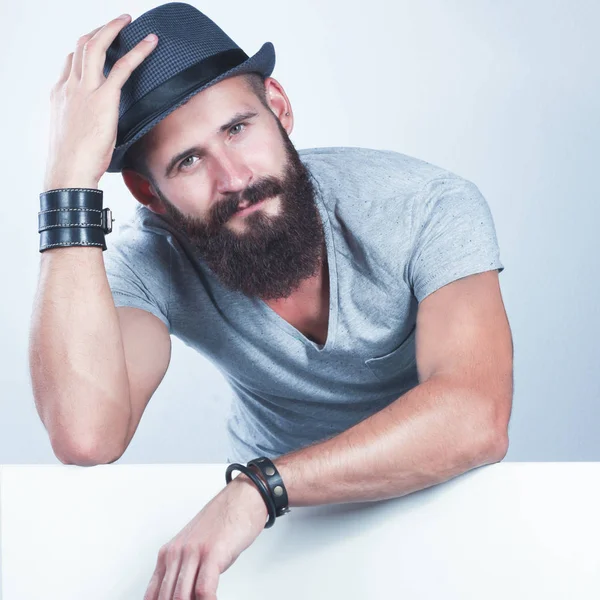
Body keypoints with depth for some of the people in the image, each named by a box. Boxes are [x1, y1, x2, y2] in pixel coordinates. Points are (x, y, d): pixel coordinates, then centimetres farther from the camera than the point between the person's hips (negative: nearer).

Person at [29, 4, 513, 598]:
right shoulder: (151, 262, -20)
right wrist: (70, 173, -38)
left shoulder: (429, 205, -22)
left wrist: (257, 487, -45)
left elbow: (475, 420, -36)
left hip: (429, 499, 1)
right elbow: (86, 436, -39)